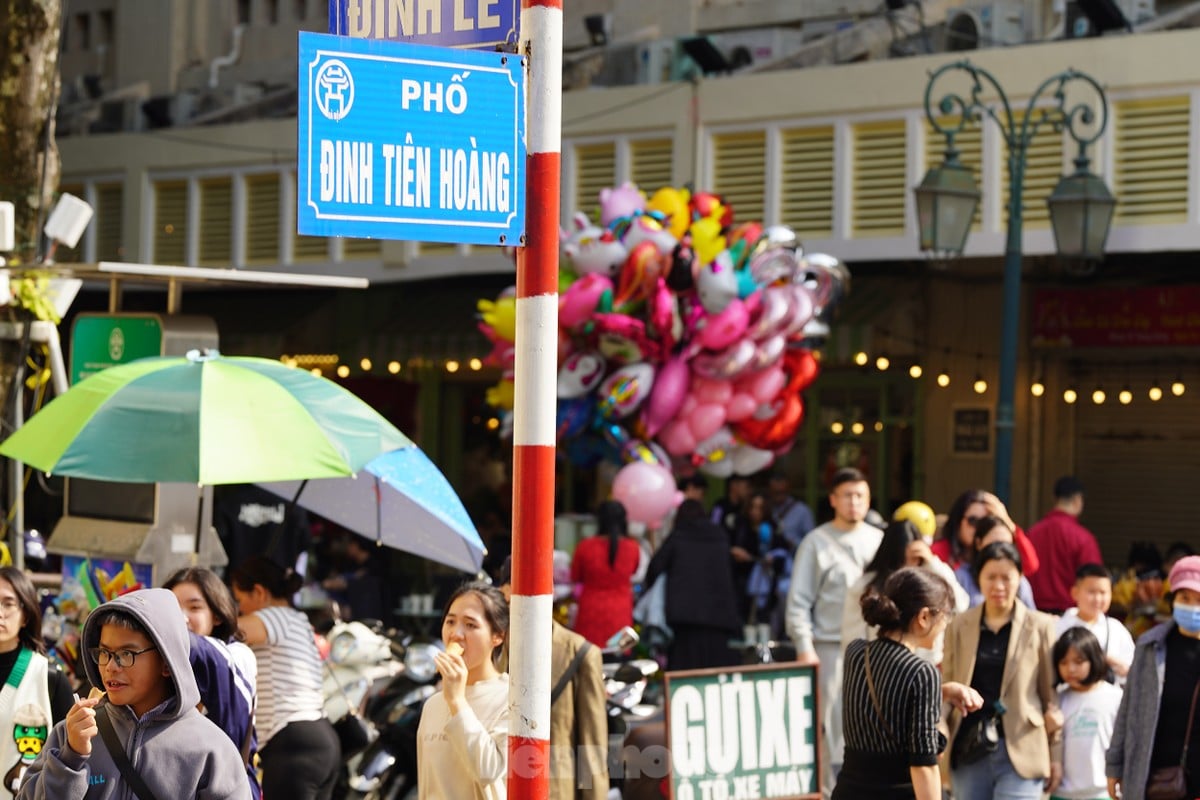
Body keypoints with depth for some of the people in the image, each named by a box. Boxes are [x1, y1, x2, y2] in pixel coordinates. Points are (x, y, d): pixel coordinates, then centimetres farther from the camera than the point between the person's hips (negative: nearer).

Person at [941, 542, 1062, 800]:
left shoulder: (1040, 627, 2)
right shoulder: (959, 626, 6)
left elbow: (1050, 692, 5)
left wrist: (1055, 753, 5)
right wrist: (938, 723, -13)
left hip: (1019, 751, -3)